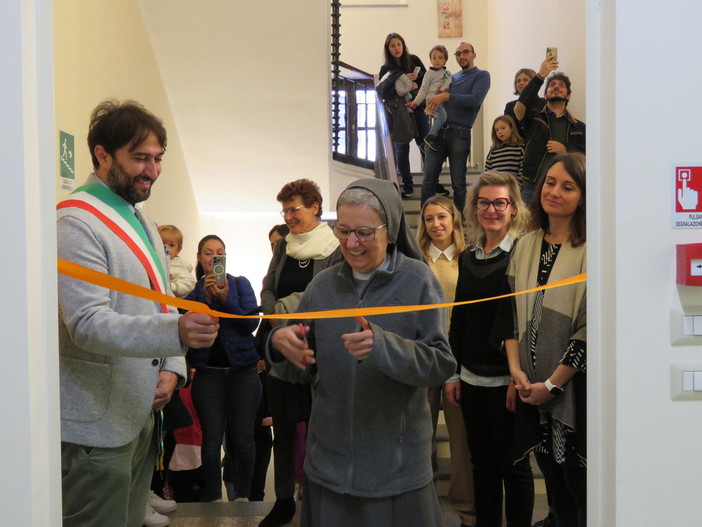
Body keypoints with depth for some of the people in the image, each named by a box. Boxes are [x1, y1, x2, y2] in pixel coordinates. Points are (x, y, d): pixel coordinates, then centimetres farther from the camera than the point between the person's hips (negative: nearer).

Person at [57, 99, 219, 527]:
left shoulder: (140, 219, 13)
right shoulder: (77, 222, -16)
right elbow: (88, 324, -25)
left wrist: (171, 366, 2)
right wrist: (175, 332, -40)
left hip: (142, 411, 9)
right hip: (98, 423, -8)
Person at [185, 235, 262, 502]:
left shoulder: (240, 284, 5)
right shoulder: (193, 289, 7)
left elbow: (252, 322, -6)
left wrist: (226, 300, -18)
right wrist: (206, 298, -16)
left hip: (242, 369, 0)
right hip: (208, 372, 0)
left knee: (242, 438, 2)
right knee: (212, 439, 0)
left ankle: (242, 495, 16)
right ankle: (212, 497, 13)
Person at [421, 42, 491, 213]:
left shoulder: (481, 75, 6)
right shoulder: (452, 78, 23)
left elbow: (475, 100, -11)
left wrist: (447, 96, -15)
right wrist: (434, 100, 5)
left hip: (459, 133, -5)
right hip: (438, 130, 5)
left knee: (458, 183, 2)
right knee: (428, 181, -2)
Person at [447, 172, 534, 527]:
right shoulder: (468, 257, 9)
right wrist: (452, 374, 10)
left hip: (507, 378, -5)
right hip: (472, 377, 6)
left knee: (513, 464, 7)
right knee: (482, 463, 14)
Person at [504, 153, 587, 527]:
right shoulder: (525, 247, 9)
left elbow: (592, 326, -14)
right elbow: (511, 311, 10)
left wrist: (552, 384, -12)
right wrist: (516, 368, -2)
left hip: (576, 388, -5)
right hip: (532, 390, 5)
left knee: (580, 489, 4)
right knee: (554, 486, 16)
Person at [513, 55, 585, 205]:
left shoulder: (578, 127, 16)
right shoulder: (535, 117, 11)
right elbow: (519, 108, -12)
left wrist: (565, 151, -8)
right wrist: (540, 76, -17)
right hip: (533, 188, -1)